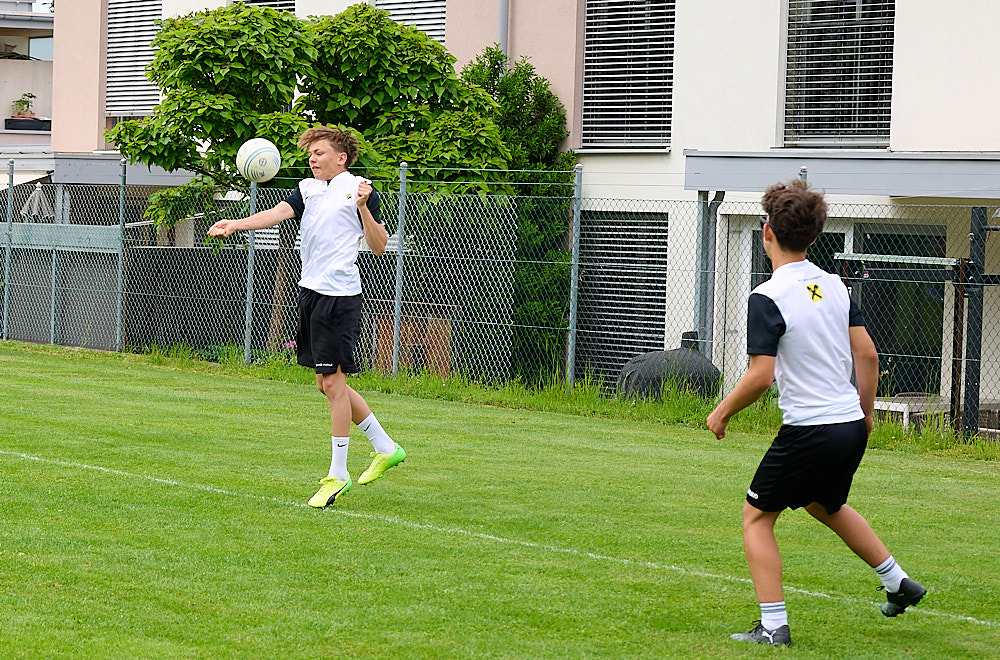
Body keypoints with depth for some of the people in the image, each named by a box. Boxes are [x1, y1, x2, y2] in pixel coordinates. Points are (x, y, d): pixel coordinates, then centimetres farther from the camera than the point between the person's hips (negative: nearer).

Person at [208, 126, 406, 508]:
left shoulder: (359, 190, -3)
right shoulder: (308, 190, 15)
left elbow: (379, 247, -6)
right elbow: (279, 213, -1)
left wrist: (363, 207, -19)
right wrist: (235, 225, -17)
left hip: (340, 295, -8)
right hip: (311, 291, 8)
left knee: (333, 382, -6)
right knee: (327, 384, 11)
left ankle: (338, 474, 2)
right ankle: (385, 448, 25)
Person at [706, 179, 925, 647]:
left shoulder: (767, 298, -15)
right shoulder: (834, 286, 6)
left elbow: (760, 376, -19)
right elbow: (868, 354, 8)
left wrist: (723, 411, -3)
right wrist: (865, 411, 21)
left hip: (808, 431, -7)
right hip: (851, 425, 7)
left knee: (757, 517, 8)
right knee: (826, 506, 32)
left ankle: (774, 626, 1)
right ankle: (898, 584, 36)